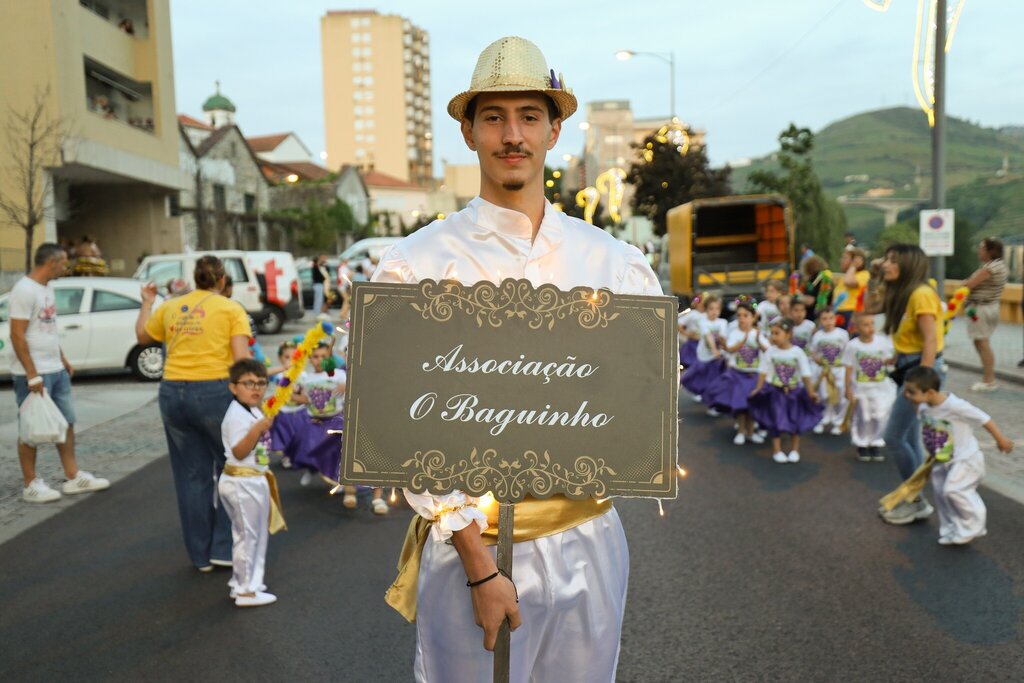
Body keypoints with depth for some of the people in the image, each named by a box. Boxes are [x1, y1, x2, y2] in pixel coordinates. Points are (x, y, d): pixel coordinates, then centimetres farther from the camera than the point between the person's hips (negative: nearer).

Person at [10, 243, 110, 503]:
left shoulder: (48, 287, 12)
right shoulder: (24, 290, -16)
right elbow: (17, 336, -19)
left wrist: (63, 360, 18)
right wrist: (32, 375, -21)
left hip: (56, 371, 9)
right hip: (34, 374, -9)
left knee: (66, 423, 12)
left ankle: (73, 477, 20)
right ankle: (31, 485, 13)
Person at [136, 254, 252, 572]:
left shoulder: (170, 308, 11)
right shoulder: (231, 309, -1)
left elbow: (142, 335, 28)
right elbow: (242, 359, -11)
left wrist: (147, 303, 41)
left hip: (173, 394, 4)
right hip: (214, 393, -4)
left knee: (191, 476, 12)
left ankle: (201, 555, 22)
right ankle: (224, 548, 11)